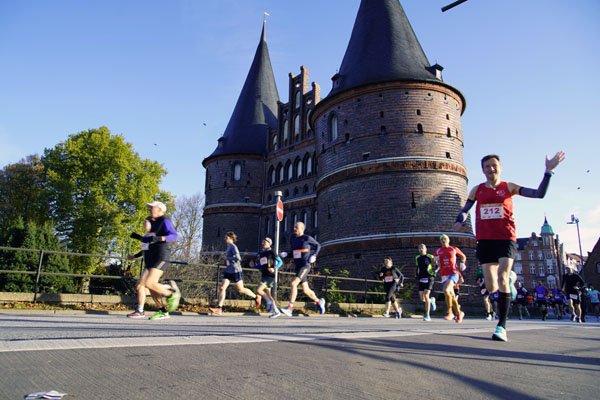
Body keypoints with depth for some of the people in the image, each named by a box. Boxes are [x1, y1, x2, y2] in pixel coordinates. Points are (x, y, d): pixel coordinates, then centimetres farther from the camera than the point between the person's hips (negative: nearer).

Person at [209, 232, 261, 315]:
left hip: (235, 271, -9)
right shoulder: (228, 247, 15)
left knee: (241, 290, 3)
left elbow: (238, 258, -24)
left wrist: (227, 258, -16)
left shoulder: (233, 246, -13)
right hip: (228, 271, 9)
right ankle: (219, 308, -5)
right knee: (222, 288, -4)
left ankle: (256, 297, 23)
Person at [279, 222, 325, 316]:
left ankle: (290, 308, -21)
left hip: (305, 266, -7)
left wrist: (314, 255, -7)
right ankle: (319, 302, 34)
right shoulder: (292, 239, 10)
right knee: (305, 290, 10)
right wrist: (286, 254, 2)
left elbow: (318, 245, 7)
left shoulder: (307, 238, -7)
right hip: (298, 267, 7)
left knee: (293, 284, -22)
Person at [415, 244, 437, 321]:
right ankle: (432, 300, 35)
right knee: (422, 299, 0)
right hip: (421, 280, 5)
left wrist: (435, 270, -15)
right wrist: (416, 274, 10)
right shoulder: (417, 258, 10)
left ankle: (427, 315, -6)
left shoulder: (430, 257, -4)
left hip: (429, 279, -5)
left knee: (426, 296, -16)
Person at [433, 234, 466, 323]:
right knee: (451, 296, 7)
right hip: (444, 275, 4)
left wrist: (462, 263, 3)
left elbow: (463, 257, 21)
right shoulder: (438, 251, 12)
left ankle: (450, 313, -18)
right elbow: (435, 262, 20)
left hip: (453, 273, -4)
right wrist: (436, 261, -2)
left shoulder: (454, 249, 7)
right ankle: (459, 313, 25)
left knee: (446, 290, -26)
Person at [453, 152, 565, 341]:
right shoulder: (477, 190, 11)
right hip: (485, 240, 2)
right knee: (492, 287, -1)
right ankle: (510, 278, 36)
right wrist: (459, 222, -4)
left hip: (506, 239, -2)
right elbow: (465, 210, 17)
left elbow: (539, 194, 0)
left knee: (501, 278, -20)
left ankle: (501, 326, -13)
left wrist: (548, 171, -9)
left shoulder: (509, 187, 6)